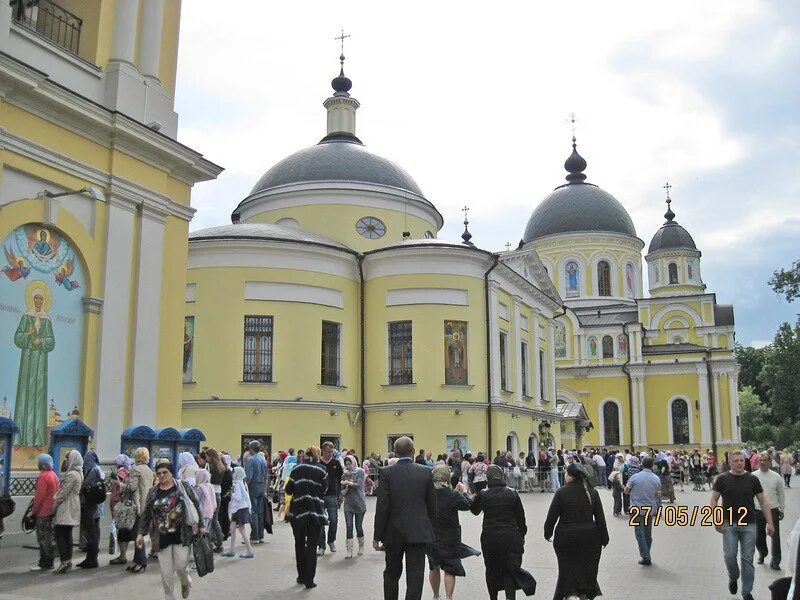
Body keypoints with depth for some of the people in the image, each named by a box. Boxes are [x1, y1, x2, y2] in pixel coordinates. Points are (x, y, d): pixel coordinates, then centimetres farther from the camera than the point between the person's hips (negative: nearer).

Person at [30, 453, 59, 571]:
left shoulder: (43, 476, -16)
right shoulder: (54, 475, 12)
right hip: (52, 511, 9)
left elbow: (39, 496, -18)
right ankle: (47, 563, 20)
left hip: (43, 512, -9)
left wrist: (33, 511, -12)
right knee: (48, 537, 14)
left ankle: (45, 564, 0)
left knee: (43, 538, -3)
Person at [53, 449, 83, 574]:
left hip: (65, 509, -10)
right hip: (72, 509, 10)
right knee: (67, 535, 12)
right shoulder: (79, 473, 13)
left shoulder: (71, 475, -17)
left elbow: (63, 493, -17)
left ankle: (64, 562, -8)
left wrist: (54, 506, -7)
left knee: (60, 534, -6)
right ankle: (68, 561, 14)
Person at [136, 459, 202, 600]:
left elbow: (196, 506, 4)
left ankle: (186, 583, 27)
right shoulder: (153, 492, 8)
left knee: (180, 566, -6)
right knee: (166, 573, 0)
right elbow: (146, 514, 14)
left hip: (182, 535, -2)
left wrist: (200, 526, 2)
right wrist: (141, 533, 7)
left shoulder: (183, 487, 0)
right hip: (163, 538, 3)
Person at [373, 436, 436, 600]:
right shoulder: (425, 472, -3)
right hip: (418, 532, 0)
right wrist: (430, 529, 15)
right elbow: (432, 505, 2)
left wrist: (377, 536, -2)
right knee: (415, 576, 2)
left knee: (391, 573, 18)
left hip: (394, 532, 0)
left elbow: (382, 507, -9)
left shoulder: (387, 473, -8)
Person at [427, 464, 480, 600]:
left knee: (434, 568, 19)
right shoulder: (453, 495, -19)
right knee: (449, 570, 7)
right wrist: (463, 490, 12)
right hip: (450, 538, -3)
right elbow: (466, 505, -3)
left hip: (431, 537, 3)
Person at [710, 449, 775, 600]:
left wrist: (769, 522, 0)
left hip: (749, 525, 1)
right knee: (729, 555, -6)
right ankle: (733, 578, 25)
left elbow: (763, 501, 6)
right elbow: (713, 500, 1)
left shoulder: (752, 479, 3)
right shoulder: (722, 479, -1)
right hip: (729, 525, -1)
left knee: (747, 559, 4)